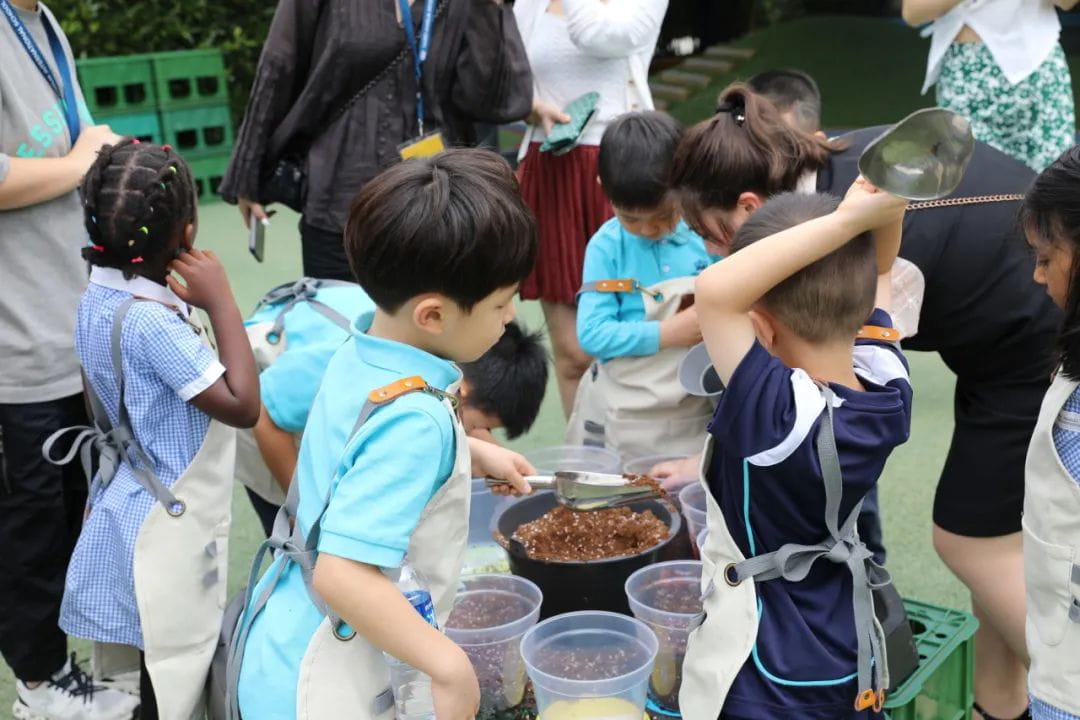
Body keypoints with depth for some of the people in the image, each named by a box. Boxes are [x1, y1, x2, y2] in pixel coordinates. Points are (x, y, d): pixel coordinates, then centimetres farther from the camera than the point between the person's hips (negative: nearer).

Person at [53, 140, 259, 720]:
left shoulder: (98, 298, 0)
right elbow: (242, 406, -25)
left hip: (134, 504, 9)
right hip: (166, 525, -9)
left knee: (168, 658, 26)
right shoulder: (151, 323, -29)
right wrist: (221, 303, -22)